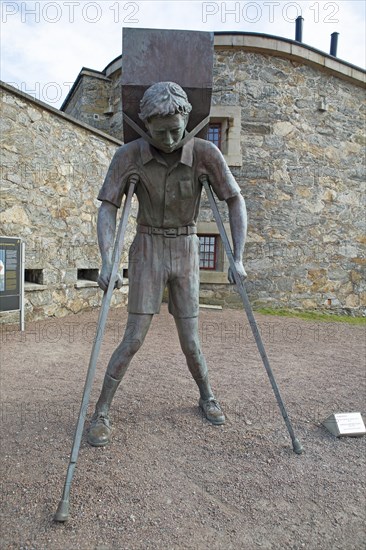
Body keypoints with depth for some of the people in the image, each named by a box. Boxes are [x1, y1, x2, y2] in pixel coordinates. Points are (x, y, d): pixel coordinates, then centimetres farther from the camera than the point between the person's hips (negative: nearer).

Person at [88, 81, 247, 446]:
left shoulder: (205, 152, -11)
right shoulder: (129, 155, -11)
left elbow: (235, 201, -8)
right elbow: (107, 208, -12)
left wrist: (238, 258, -16)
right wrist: (106, 262, -26)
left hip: (185, 253, 1)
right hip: (147, 251, -1)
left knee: (190, 341, 4)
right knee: (134, 340, -7)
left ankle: (206, 396, 32)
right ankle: (100, 414, 12)